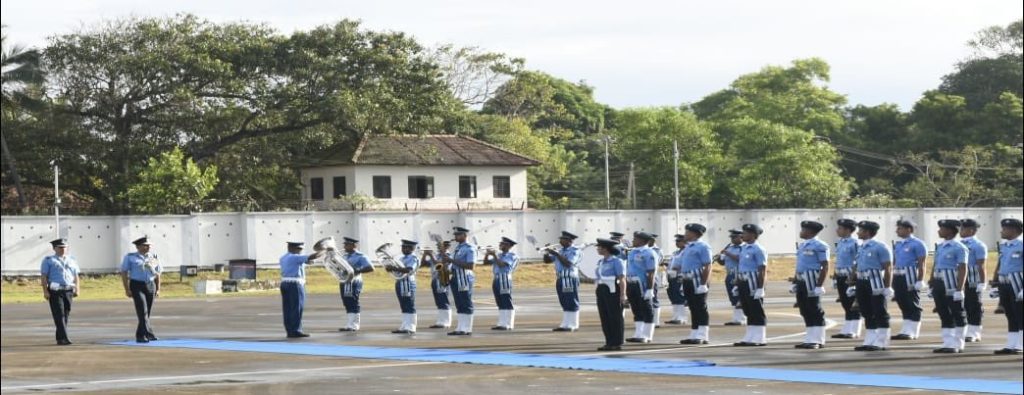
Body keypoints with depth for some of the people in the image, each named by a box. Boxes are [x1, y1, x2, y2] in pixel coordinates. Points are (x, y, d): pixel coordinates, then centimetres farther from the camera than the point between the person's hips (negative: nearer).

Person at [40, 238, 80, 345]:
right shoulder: (48, 260, 5)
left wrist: (77, 289, 7)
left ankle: (60, 338, 17)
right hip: (55, 291, -5)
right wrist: (45, 291, -11)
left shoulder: (72, 260, 17)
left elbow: (76, 276, 18)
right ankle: (63, 338, -18)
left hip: (68, 290, 5)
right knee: (59, 315, -11)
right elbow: (43, 276, -1)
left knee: (66, 315, 6)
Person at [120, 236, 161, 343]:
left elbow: (157, 274, 14)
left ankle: (140, 335, 17)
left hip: (151, 286, 4)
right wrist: (127, 289, -9)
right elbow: (124, 273, -1)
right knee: (143, 310, -16)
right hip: (137, 285, -4)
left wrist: (158, 289, 7)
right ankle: (148, 333, -20)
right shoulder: (130, 257, 1)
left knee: (147, 312, 7)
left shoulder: (154, 258, 11)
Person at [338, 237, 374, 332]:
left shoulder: (360, 256, -7)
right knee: (347, 304, 8)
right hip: (345, 282, 8)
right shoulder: (345, 256, 17)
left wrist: (357, 271, -23)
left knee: (353, 304, -6)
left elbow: (370, 268, -14)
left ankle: (353, 325, -5)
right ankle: (350, 324, 12)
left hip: (354, 282, -8)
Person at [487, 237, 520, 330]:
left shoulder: (512, 256, -4)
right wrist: (487, 254, 1)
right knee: (501, 303, 10)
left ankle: (508, 325, -6)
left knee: (507, 303, -6)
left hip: (505, 279, -8)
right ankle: (501, 324, 12)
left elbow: (501, 264, -17)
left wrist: (494, 255, -11)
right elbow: (486, 261, 17)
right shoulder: (499, 255, 18)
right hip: (497, 280, 8)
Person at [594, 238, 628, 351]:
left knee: (615, 318, -2)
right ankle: (609, 343, 14)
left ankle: (617, 344, 2)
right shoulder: (601, 262, 14)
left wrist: (623, 295, -20)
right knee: (605, 318, 8)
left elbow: (622, 279, -14)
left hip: (613, 291, -8)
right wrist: (599, 292, 17)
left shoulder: (616, 261, -10)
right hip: (602, 291, 8)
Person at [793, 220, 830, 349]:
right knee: (805, 311, 10)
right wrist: (795, 283, 18)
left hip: (812, 281, -9)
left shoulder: (819, 246, -11)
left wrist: (819, 285, -19)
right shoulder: (802, 245, 16)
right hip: (801, 281, 9)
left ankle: (818, 341, 0)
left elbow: (825, 267, -14)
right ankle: (810, 339, 15)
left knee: (815, 311, -4)